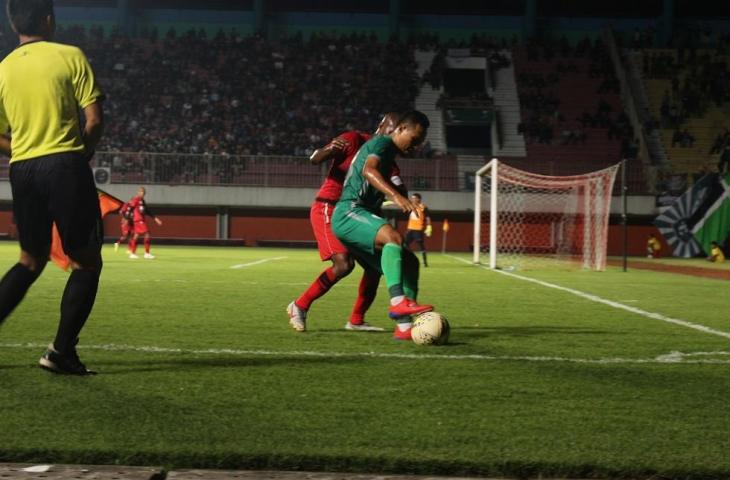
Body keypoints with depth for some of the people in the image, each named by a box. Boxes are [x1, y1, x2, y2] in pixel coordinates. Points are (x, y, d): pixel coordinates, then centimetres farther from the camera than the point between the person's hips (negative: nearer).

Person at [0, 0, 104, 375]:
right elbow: (94, 120, -7)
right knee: (86, 261, 6)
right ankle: (61, 351, 0)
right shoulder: (70, 57, -4)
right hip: (65, 165, -5)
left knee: (31, 260, 20)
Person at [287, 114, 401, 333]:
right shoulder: (353, 140, -9)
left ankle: (356, 320, 13)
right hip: (327, 209, -8)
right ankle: (300, 306, -7)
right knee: (344, 264, -22)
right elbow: (315, 159, -12)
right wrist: (328, 150, -34)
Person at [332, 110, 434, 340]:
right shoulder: (382, 143, -5)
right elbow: (368, 170, -26)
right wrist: (395, 195, -40)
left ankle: (404, 327, -6)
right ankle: (398, 301, -47)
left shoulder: (390, 157, 26)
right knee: (393, 237, -35)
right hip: (349, 212, -10)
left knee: (409, 262, 1)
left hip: (360, 215, 10)